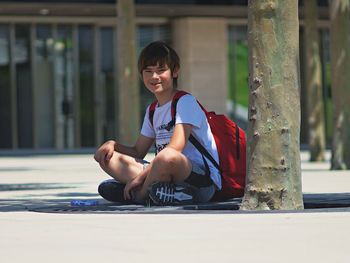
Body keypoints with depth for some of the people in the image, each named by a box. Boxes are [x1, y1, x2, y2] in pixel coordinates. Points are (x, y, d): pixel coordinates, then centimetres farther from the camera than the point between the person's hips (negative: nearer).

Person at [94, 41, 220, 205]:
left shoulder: (185, 101, -6)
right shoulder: (152, 111, 19)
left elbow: (175, 148, -19)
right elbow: (138, 152, 23)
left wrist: (141, 175, -19)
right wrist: (113, 144, 2)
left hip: (204, 178, -8)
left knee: (168, 157, -41)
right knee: (107, 157, 1)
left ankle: (140, 194, -14)